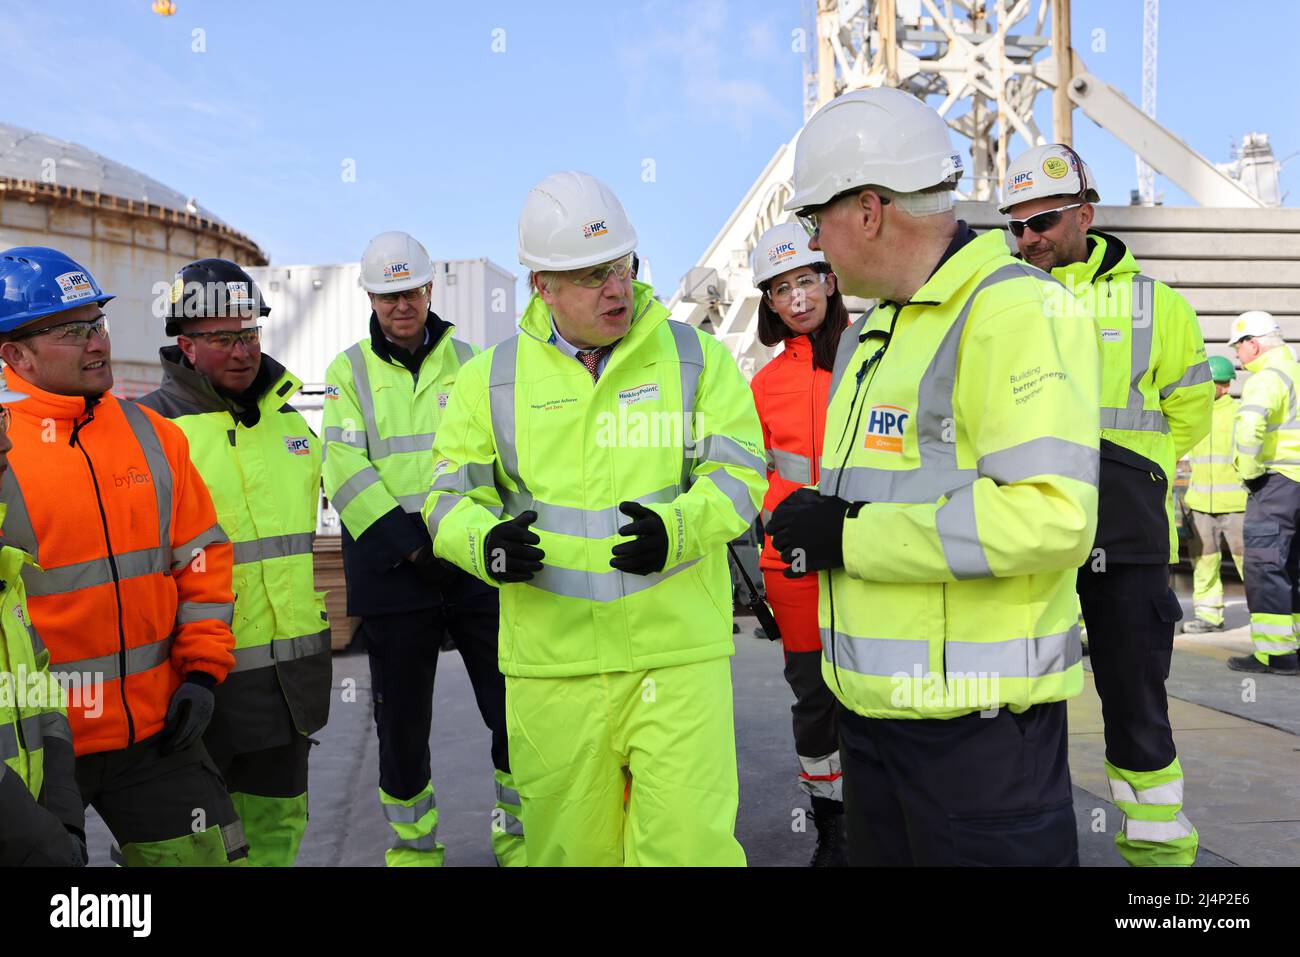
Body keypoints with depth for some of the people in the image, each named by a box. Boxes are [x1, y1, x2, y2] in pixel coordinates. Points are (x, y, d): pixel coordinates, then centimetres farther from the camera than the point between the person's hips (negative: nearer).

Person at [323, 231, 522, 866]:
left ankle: (518, 832, 25)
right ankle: (413, 844, 30)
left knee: (514, 708, 4)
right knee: (402, 720, 9)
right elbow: (346, 471, -5)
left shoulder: (469, 362, 10)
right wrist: (411, 546, -15)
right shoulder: (349, 371, 6)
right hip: (391, 572, -1)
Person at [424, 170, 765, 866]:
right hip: (550, 664, 2)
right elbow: (451, 495, 9)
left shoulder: (697, 358, 4)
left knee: (688, 841, -2)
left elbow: (737, 473, 1)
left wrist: (677, 527, -19)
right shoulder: (491, 378, 5)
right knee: (569, 846, 14)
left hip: (678, 655, -1)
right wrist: (485, 541, -14)